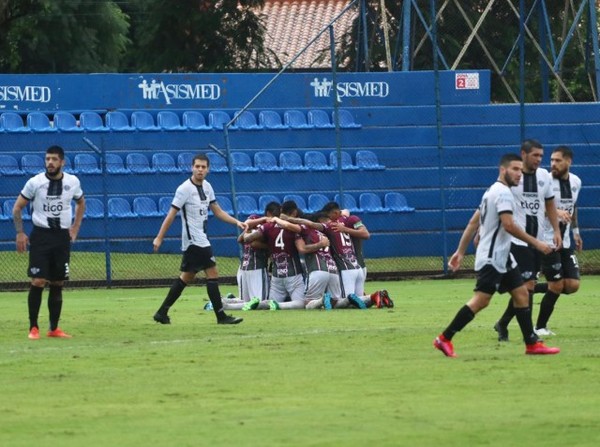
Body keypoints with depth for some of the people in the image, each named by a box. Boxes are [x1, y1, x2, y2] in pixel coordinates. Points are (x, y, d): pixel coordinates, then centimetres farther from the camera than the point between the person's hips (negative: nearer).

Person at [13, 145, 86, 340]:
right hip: (41, 236, -3)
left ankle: (54, 328, 15)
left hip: (63, 236, 3)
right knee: (38, 282, -10)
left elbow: (80, 203, 21)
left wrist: (76, 227, 12)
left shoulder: (72, 182, 1)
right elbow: (17, 207, 1)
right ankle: (33, 327, -1)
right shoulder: (35, 182, -7)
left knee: (58, 284, 6)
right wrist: (20, 233, -5)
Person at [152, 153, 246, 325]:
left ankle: (162, 313, 18)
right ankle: (221, 315, -7)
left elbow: (217, 211, 16)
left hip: (201, 239, 9)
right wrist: (159, 238, -15)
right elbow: (172, 214, -13)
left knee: (187, 276, 13)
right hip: (195, 240, -9)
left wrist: (237, 222, 4)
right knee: (212, 274, -10)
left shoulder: (207, 187, 9)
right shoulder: (185, 189, -14)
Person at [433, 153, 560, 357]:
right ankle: (444, 339, -8)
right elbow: (509, 225, -24)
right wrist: (536, 243, -20)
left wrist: (460, 252, 18)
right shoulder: (503, 192, -14)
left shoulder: (493, 191, 17)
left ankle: (532, 343, 7)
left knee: (521, 294, 7)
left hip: (501, 257, 11)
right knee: (481, 300, -12)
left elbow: (473, 222, 18)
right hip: (492, 258, -11)